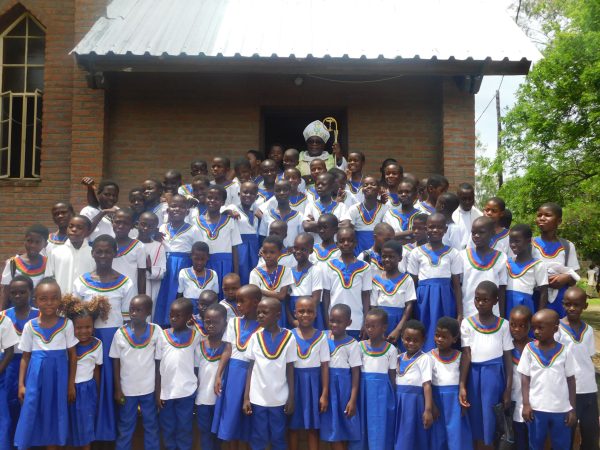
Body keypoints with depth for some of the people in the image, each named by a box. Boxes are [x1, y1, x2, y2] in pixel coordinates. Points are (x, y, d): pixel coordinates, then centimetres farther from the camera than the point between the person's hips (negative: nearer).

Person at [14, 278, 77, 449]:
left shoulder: (66, 324, -5)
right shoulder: (30, 326, -1)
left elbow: (73, 356, 1)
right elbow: (25, 357, 6)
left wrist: (71, 384, 1)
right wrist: (21, 384, 1)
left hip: (58, 375, -1)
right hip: (36, 376, 1)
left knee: (55, 413, 7)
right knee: (31, 413, 1)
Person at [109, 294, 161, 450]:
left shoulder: (156, 331, -9)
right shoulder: (121, 333, -7)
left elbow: (159, 362, -4)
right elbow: (116, 362, 1)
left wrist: (158, 390, -3)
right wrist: (117, 389, -1)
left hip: (149, 389, -1)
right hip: (127, 389, 1)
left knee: (151, 427, 14)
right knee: (125, 428, 14)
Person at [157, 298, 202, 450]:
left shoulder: (195, 336, -3)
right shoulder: (163, 335, 0)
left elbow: (197, 364, 2)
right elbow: (157, 365, 3)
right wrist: (157, 392, 2)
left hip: (186, 391, -1)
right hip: (166, 391, 2)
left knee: (184, 428, 9)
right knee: (167, 428, 13)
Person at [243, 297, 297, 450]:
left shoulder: (288, 337, -5)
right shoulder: (255, 337, -2)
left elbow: (290, 369, 0)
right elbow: (251, 367, 1)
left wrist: (291, 397, 0)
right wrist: (246, 397, -2)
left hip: (280, 398, -1)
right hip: (257, 398, 1)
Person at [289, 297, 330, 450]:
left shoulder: (321, 337, -4)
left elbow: (325, 366, -3)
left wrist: (325, 394, -5)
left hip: (313, 383, 0)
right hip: (295, 382, 0)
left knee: (313, 427, 8)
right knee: (293, 426, 9)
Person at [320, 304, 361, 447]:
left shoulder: (352, 344, -9)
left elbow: (356, 373, -8)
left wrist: (353, 400, -11)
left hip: (343, 387, -3)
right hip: (327, 385, 3)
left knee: (344, 428, 3)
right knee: (332, 428, 8)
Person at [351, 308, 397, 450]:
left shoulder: (391, 349, -1)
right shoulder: (360, 346, 1)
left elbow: (393, 375, 3)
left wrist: (393, 396, 2)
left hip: (382, 391, -1)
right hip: (363, 389, 1)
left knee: (380, 427, 2)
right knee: (362, 426, 6)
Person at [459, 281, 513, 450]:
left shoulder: (502, 324, 1)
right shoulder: (467, 323, 0)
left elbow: (508, 357, 2)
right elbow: (466, 355, -4)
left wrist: (508, 389, -2)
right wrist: (462, 385, -11)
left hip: (495, 374, -1)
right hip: (474, 374, 1)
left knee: (491, 423, 3)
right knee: (476, 424, 8)